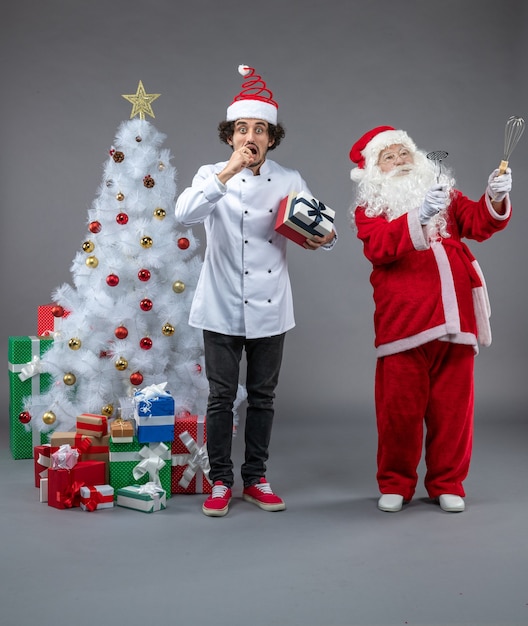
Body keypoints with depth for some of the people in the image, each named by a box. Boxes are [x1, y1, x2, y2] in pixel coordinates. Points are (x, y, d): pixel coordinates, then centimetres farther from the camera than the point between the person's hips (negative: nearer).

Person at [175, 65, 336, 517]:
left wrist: (321, 239, -16)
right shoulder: (213, 175, -1)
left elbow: (321, 229, 8)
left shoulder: (289, 181, 5)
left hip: (270, 307, 2)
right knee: (222, 396, 4)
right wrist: (228, 171, -27)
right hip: (223, 306, -2)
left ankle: (256, 479, 24)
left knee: (263, 396, 11)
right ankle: (220, 482, 17)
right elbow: (185, 214, -21)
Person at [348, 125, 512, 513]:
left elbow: (479, 224, 4)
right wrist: (418, 216, -26)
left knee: (452, 404, 5)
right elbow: (378, 248, -13)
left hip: (453, 316, 3)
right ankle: (396, 484, 17)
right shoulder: (369, 208, 8)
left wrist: (496, 200, -17)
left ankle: (447, 484, 19)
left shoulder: (443, 192, 18)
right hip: (403, 319, -2)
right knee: (399, 407, 0)